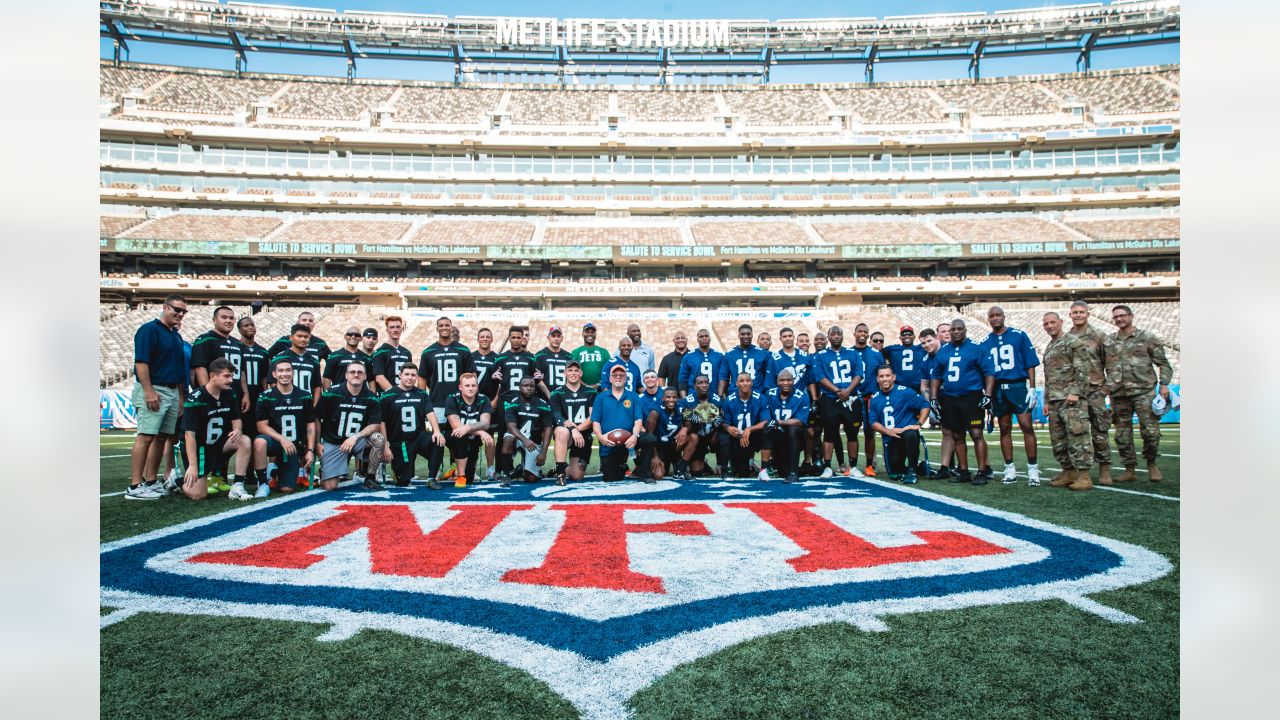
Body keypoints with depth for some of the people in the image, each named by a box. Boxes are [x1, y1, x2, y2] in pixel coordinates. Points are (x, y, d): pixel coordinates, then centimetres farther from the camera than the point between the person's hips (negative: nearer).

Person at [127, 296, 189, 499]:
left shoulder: (176, 336, 19)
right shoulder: (149, 329, -6)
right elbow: (140, 362, -14)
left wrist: (181, 395, 17)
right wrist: (149, 391, -21)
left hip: (173, 392, 8)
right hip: (152, 391, -8)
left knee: (162, 437, 9)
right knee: (146, 436, -11)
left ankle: (151, 481, 15)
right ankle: (135, 486, -11)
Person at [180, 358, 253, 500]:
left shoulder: (229, 394, -2)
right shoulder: (196, 399, -20)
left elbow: (236, 419, 9)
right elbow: (189, 434, -21)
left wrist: (237, 430, -18)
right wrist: (192, 465, -25)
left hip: (218, 443, 6)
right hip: (198, 447, -5)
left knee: (245, 441, -25)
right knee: (198, 495, -14)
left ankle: (237, 486, -18)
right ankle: (180, 480, 20)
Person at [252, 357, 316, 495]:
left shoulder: (304, 396, 3)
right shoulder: (266, 396, -3)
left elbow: (311, 425, 6)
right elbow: (262, 425, -8)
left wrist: (310, 450, -2)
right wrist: (282, 439, -22)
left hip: (295, 446, 2)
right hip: (275, 441, -2)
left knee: (287, 488, -7)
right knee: (259, 442, -39)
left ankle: (278, 467, 29)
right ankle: (263, 483, -18)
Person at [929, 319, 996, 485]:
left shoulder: (976, 349, -2)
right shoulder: (942, 351, 11)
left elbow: (989, 372, -4)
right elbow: (936, 376, 16)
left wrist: (987, 395, -11)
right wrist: (933, 398, 9)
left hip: (971, 397, -5)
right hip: (949, 399, 5)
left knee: (976, 434, -10)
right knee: (957, 437, 9)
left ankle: (981, 472, -4)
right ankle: (963, 472, 17)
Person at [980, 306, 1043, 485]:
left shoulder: (1019, 335, 3)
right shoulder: (984, 343, 10)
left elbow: (1030, 363, 2)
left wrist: (1032, 388, -5)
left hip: (1018, 386, -3)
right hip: (997, 389, 3)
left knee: (1026, 425, -8)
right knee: (1004, 429, 6)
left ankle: (1033, 469, -2)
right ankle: (1009, 469, 12)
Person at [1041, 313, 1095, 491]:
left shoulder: (1073, 342, -2)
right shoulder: (1048, 349, 22)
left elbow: (1082, 370, -10)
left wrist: (1075, 392, -18)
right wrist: (1046, 401, 20)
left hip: (1071, 398, -8)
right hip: (1054, 401, 8)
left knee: (1077, 436, -10)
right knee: (1058, 439, 8)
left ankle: (1084, 476, -8)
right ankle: (1069, 473, 16)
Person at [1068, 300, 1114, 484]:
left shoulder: (1099, 336, 4)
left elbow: (1110, 363, 3)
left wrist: (1109, 386, -4)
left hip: (1095, 390, -3)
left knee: (1100, 432, -1)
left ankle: (1104, 469, 8)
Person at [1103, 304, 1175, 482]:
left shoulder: (1147, 338, 6)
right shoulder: (1107, 341, 13)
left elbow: (1163, 363, 6)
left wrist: (1164, 384, -5)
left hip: (1144, 391, -2)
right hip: (1118, 394, 3)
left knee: (1150, 430, -8)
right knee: (1122, 434, 4)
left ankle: (1151, 463, 15)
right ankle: (1130, 470, 13)